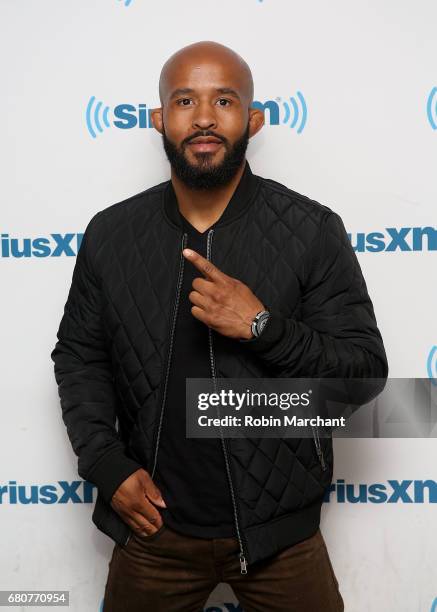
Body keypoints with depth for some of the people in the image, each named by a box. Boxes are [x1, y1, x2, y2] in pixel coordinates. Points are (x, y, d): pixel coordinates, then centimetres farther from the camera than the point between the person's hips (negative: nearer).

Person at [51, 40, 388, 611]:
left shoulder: (313, 230, -11)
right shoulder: (110, 233, -3)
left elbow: (366, 367, -10)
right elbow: (78, 355, 7)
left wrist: (264, 326, -25)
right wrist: (106, 462, -4)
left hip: (278, 528, -1)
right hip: (154, 524, 2)